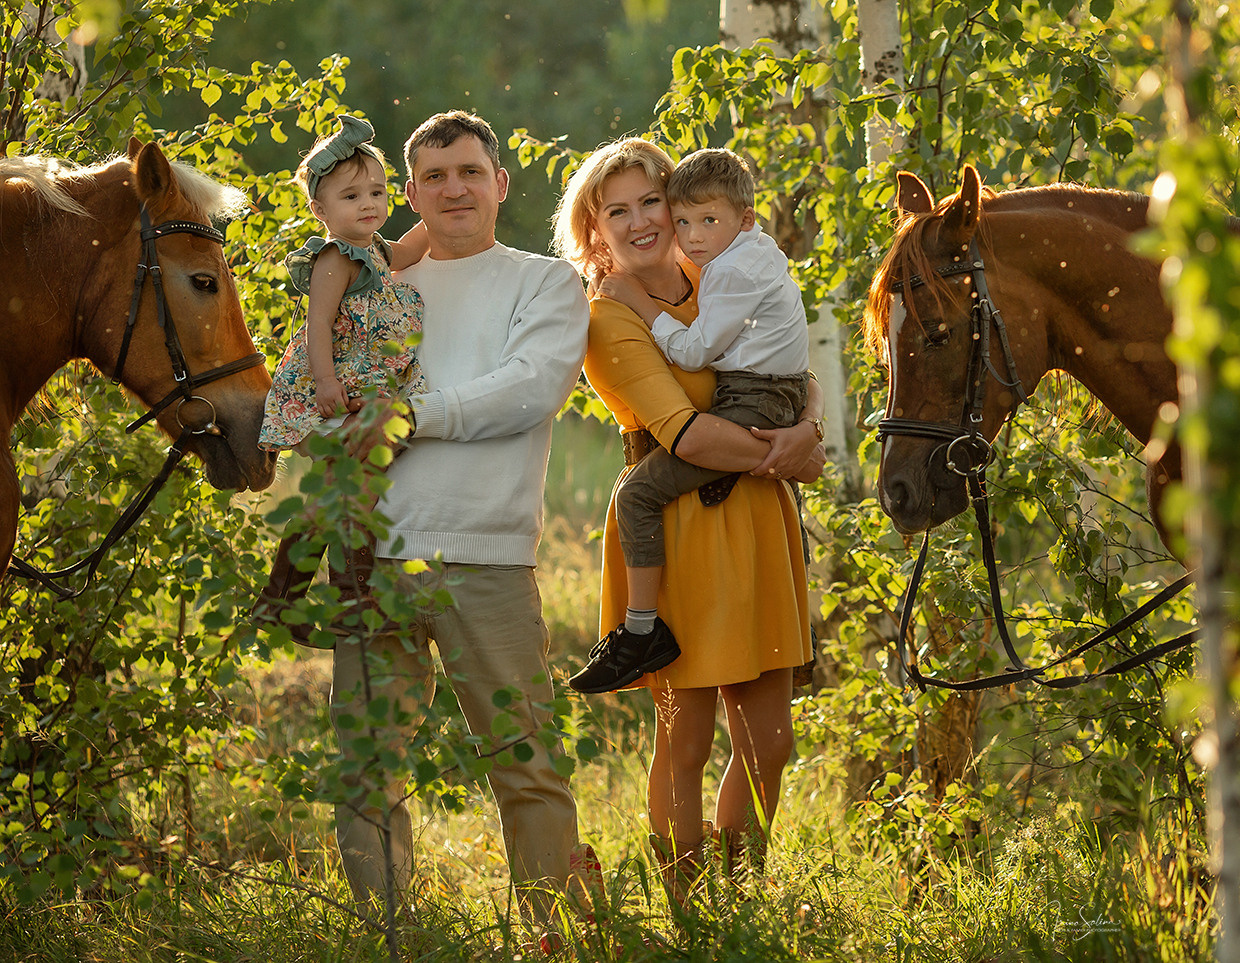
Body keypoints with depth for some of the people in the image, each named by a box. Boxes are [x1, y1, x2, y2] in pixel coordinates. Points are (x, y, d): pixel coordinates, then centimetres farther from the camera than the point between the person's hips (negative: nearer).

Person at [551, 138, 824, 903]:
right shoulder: (611, 322, -11)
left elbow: (798, 375, 11)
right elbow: (689, 435, -21)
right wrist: (791, 460, -13)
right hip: (681, 526, -6)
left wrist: (805, 426, -11)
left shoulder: (717, 285, 9)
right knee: (687, 744, 1)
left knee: (769, 742, 11)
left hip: (757, 523, 6)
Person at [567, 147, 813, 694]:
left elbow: (692, 351, -15)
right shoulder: (762, 252, 18)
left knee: (638, 492, -16)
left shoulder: (733, 272, -13)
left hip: (750, 405, -10)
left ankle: (641, 630, -18)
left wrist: (639, 301, -8)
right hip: (784, 399, 10)